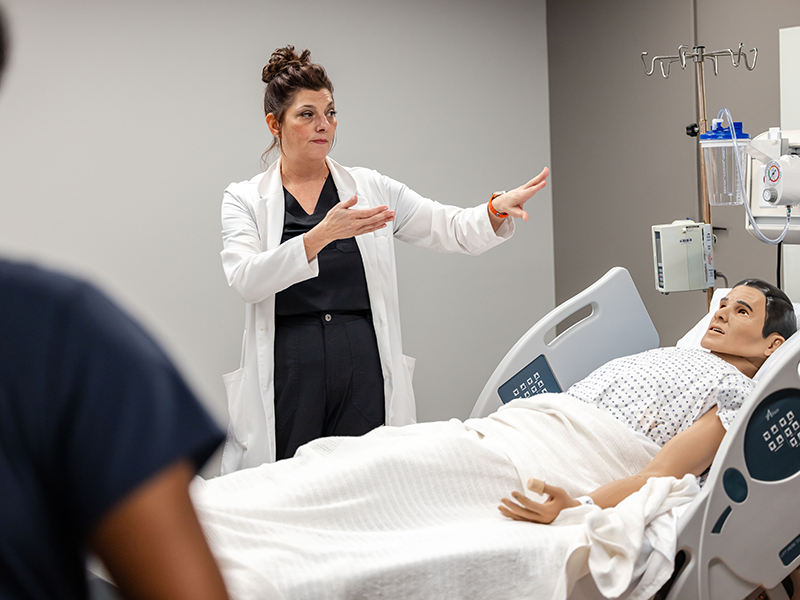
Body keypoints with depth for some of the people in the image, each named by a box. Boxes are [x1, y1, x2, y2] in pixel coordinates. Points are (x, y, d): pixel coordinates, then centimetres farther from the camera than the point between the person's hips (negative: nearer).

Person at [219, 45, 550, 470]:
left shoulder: (370, 189, 11)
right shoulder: (244, 200, 5)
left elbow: (454, 229, 4)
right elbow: (246, 280, -13)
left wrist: (497, 210, -17)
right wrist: (322, 234, -25)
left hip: (364, 375, 2)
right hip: (287, 380, -2)